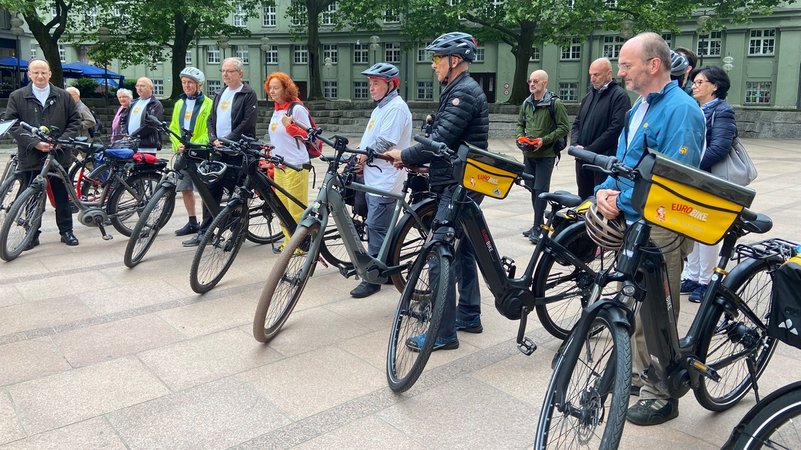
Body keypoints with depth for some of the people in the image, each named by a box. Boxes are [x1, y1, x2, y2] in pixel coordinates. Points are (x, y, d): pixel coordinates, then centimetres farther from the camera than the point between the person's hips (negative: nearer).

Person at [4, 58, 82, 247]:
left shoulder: (63, 96, 7)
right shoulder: (17, 97, 4)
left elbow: (75, 121, 7)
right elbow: (12, 125, -2)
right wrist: (35, 143, -15)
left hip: (59, 155, 1)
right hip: (31, 157, 0)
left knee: (62, 196, 8)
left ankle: (66, 230, 18)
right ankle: (32, 234, 17)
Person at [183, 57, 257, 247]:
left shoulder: (248, 94, -3)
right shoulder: (220, 95, 19)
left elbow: (247, 122, -14)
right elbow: (211, 120, 15)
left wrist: (227, 140, -16)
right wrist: (214, 139, -3)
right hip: (218, 149, 7)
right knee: (211, 189, 4)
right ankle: (205, 231, 9)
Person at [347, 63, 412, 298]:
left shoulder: (396, 107, -13)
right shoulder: (381, 107, 19)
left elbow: (384, 144, -20)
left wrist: (360, 158, -10)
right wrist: (356, 160, 7)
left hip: (384, 180, -10)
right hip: (373, 178, 10)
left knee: (376, 228, -5)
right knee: (384, 228, 16)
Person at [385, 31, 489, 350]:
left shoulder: (464, 92, -16)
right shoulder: (460, 90, 17)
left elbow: (440, 140, -23)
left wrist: (405, 155, -10)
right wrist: (415, 160, 8)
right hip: (463, 185, 11)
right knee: (462, 250, 17)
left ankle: (443, 333, -1)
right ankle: (469, 316, 29)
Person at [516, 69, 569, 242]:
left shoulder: (555, 103, -8)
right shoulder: (526, 103, 11)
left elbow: (564, 128, -10)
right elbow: (520, 124, 21)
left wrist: (544, 140, -19)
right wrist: (521, 137, 0)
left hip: (546, 155, -6)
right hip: (528, 154, 6)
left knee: (540, 190, -7)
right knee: (532, 188, 11)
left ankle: (538, 227, -1)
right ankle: (539, 223, 22)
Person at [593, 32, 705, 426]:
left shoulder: (681, 110, -16)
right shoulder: (639, 108, 13)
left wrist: (622, 203, -17)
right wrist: (605, 190, -4)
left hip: (659, 229, -9)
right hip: (631, 223, 9)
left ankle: (661, 397, 16)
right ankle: (639, 373, 36)